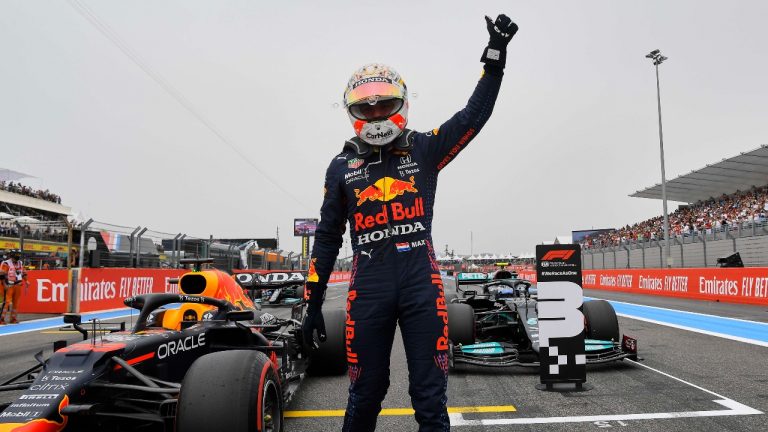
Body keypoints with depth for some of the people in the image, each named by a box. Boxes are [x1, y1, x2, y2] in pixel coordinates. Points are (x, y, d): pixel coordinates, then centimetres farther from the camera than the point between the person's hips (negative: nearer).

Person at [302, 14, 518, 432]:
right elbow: (327, 238, 11)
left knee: (430, 395, 7)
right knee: (365, 392, 13)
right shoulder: (342, 166, 9)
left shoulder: (424, 148, 7)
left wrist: (495, 54, -8)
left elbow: (474, 115, 0)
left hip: (422, 284, 0)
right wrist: (313, 303, 10)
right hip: (368, 288, 1)